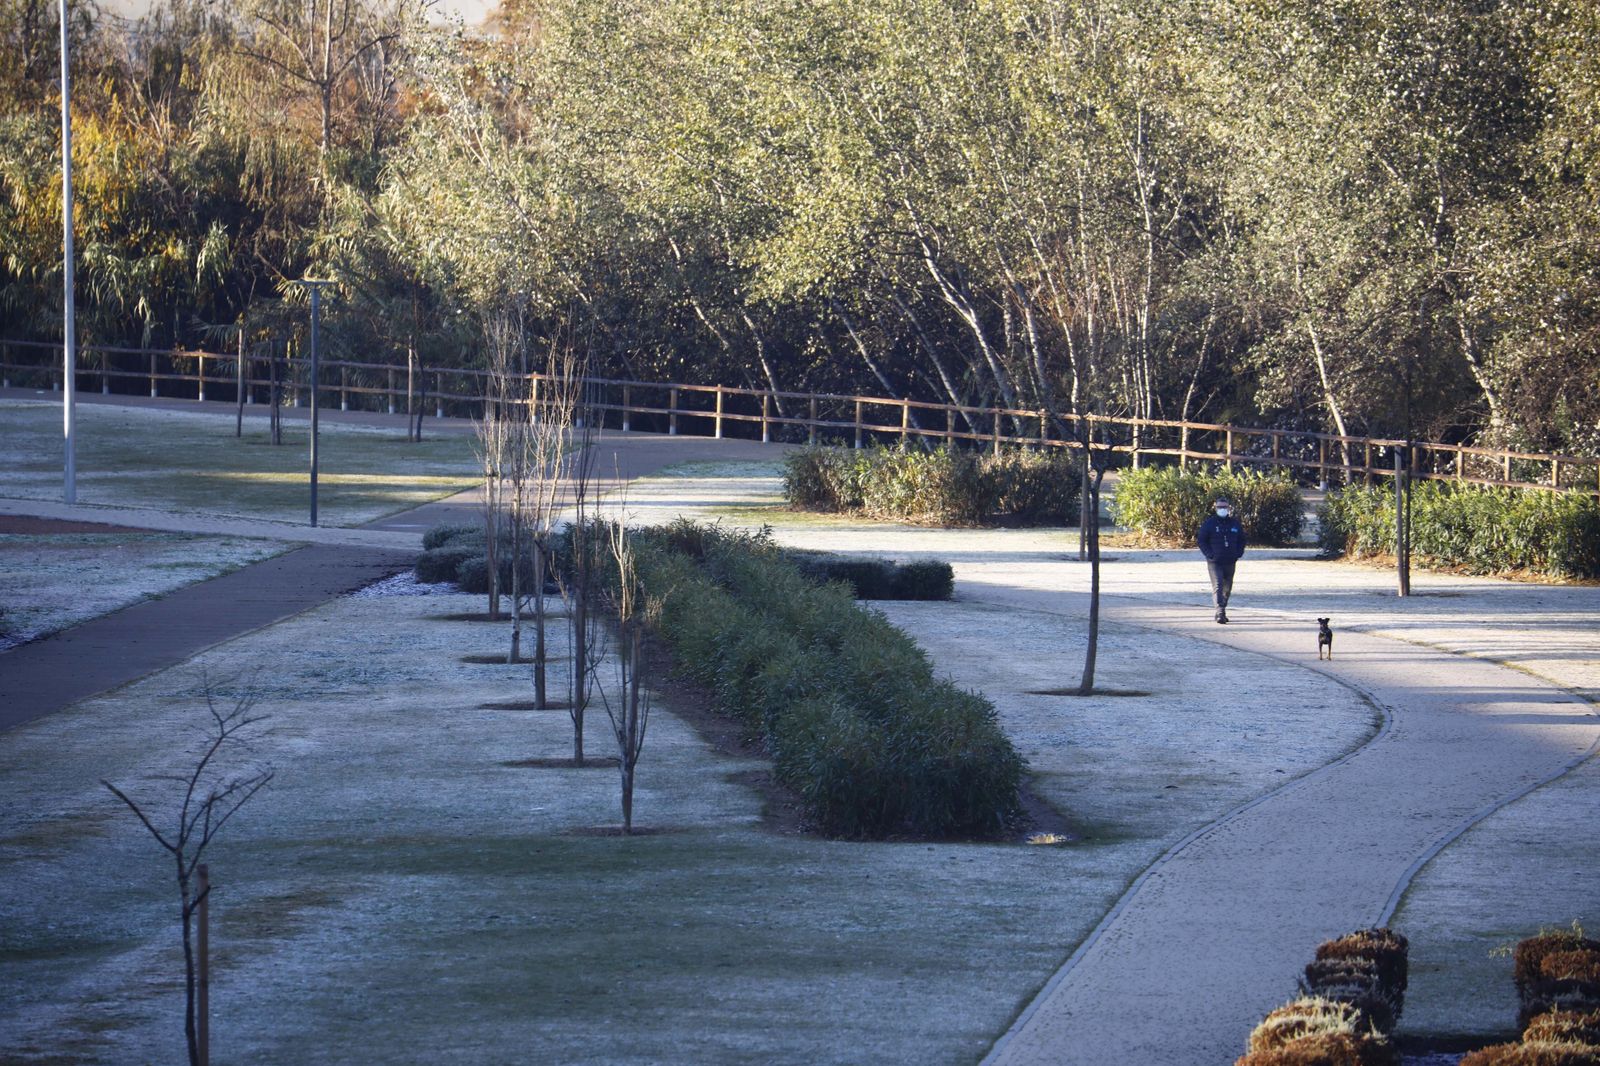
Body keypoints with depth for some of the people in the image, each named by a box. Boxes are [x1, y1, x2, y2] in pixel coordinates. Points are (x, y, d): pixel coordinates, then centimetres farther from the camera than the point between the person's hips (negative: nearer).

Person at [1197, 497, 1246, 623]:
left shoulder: (1235, 523, 9)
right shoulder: (1209, 523, -2)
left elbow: (1241, 540, 18)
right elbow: (1201, 540, -1)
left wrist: (1238, 554, 3)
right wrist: (1209, 554, -12)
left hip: (1230, 562, 5)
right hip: (1214, 563, -5)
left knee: (1227, 588, 12)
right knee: (1217, 586, -17)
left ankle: (1221, 612, 27)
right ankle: (1220, 613, -25)